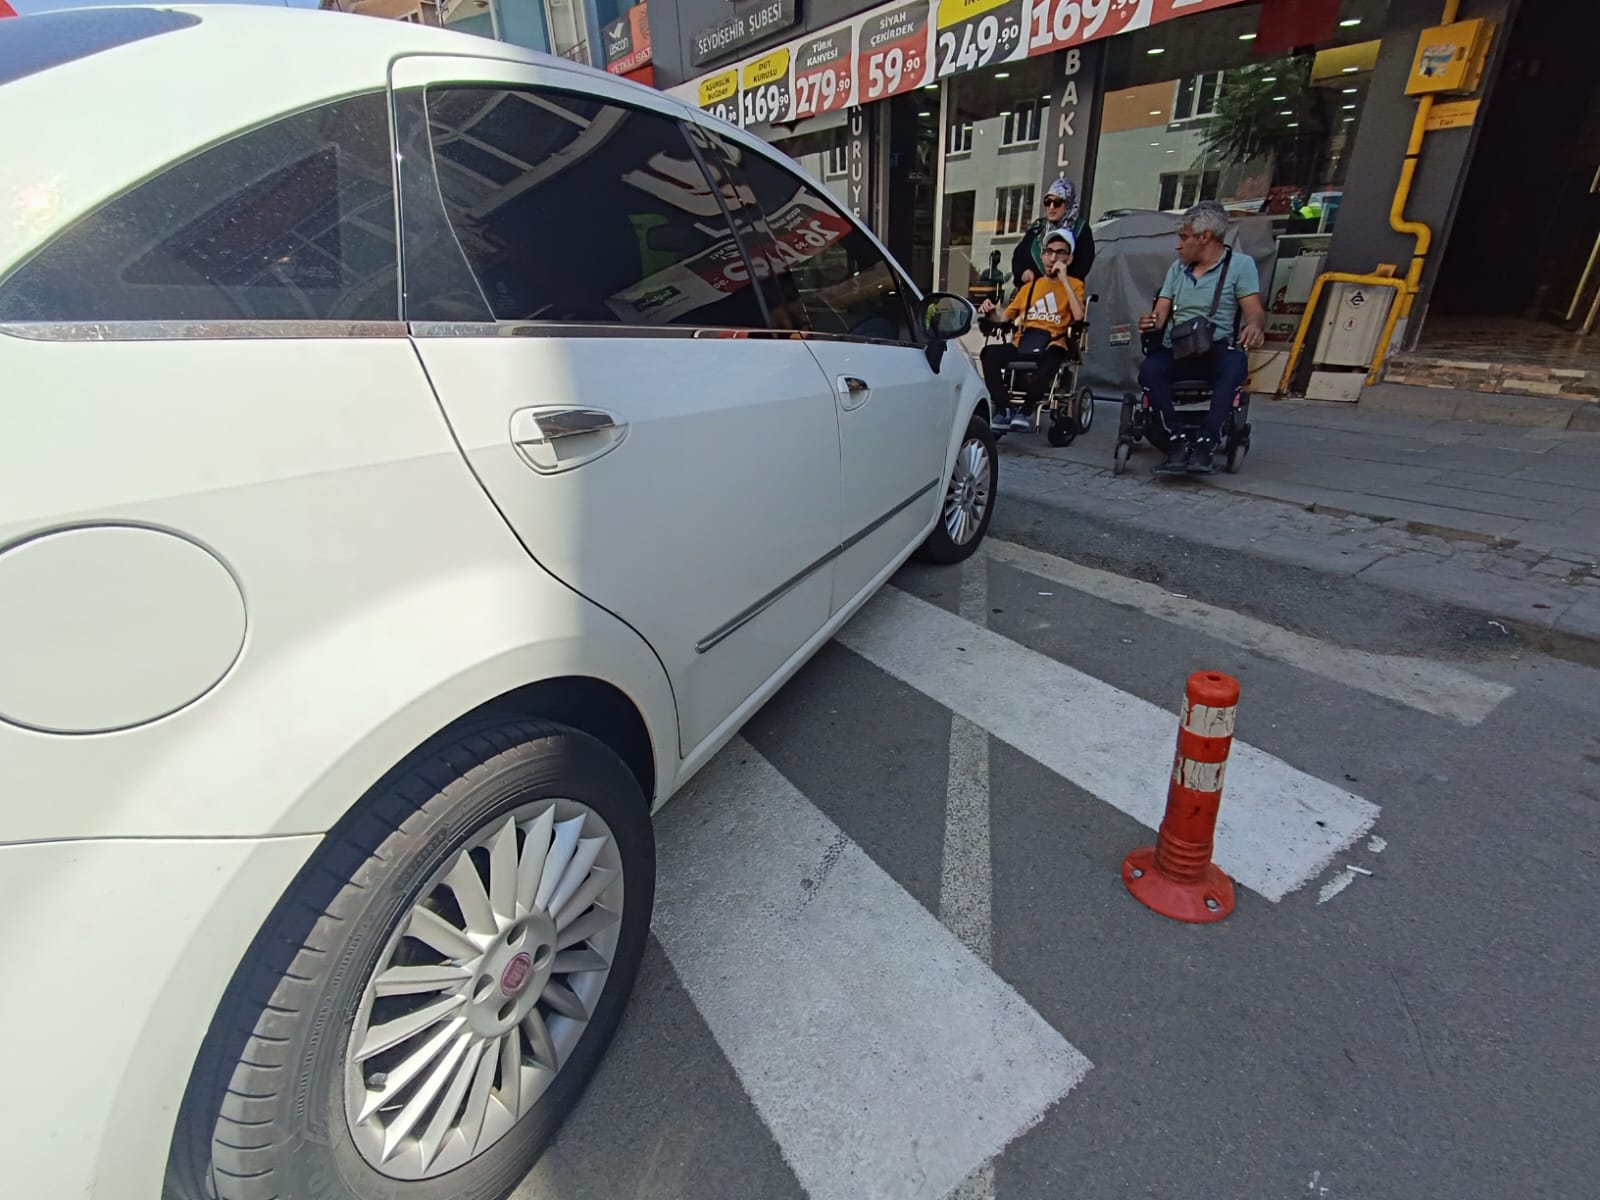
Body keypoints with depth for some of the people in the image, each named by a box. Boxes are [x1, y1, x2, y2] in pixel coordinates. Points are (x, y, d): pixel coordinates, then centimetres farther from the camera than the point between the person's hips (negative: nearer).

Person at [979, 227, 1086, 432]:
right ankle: (1003, 408, -20)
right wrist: (991, 311, -3)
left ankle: (1025, 412, -21)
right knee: (989, 353, -27)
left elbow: (1078, 315, -10)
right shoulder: (1030, 286, 22)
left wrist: (1064, 280, -7)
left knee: (1048, 363, -39)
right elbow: (1006, 317, 19)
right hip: (1022, 343, 3)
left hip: (1052, 344, -3)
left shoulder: (1074, 284, 10)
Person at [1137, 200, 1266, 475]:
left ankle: (1204, 444, -37)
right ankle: (1179, 440, -32)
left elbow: (1254, 310, -2)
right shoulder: (1177, 268, 20)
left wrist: (1255, 326, -27)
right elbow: (1160, 313, 11)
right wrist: (1150, 323, -14)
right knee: (1149, 369, -32)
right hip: (1174, 352, 3)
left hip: (1215, 352, -2)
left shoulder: (1240, 264, 8)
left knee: (1236, 363, -37)